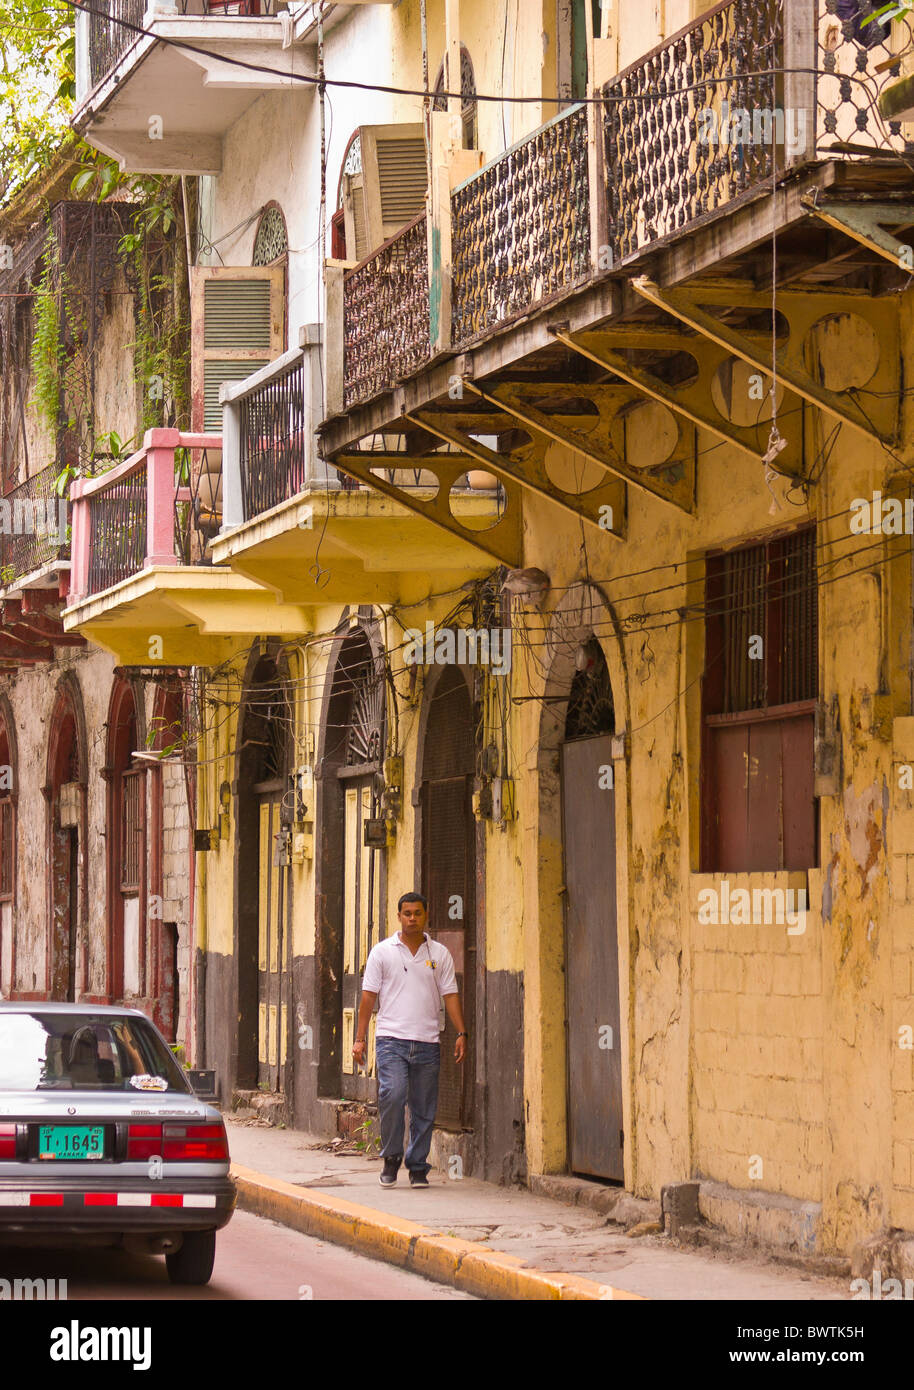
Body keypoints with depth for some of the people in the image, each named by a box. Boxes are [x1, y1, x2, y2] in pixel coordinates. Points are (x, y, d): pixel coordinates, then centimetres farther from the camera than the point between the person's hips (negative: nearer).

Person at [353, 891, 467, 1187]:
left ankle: (418, 1167, 13)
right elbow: (369, 996, 6)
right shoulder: (382, 952, 6)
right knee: (392, 1094, -20)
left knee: (424, 1109, 2)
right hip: (391, 1039, -2)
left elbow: (450, 995, 9)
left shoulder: (439, 954, 11)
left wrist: (461, 1032, -2)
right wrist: (360, 1038, 1)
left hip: (427, 1042, 2)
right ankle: (391, 1157, -3)